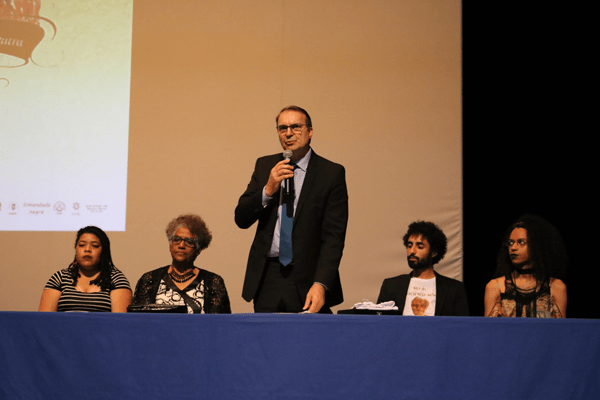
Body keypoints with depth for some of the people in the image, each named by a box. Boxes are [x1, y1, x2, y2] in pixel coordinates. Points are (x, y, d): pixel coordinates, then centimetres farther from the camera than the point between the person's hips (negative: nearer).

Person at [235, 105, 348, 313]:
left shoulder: (332, 173, -2)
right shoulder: (264, 166, 12)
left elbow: (334, 236, -8)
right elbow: (241, 219, 7)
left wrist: (320, 284, -19)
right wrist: (268, 190, -10)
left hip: (307, 280, -3)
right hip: (267, 279, 3)